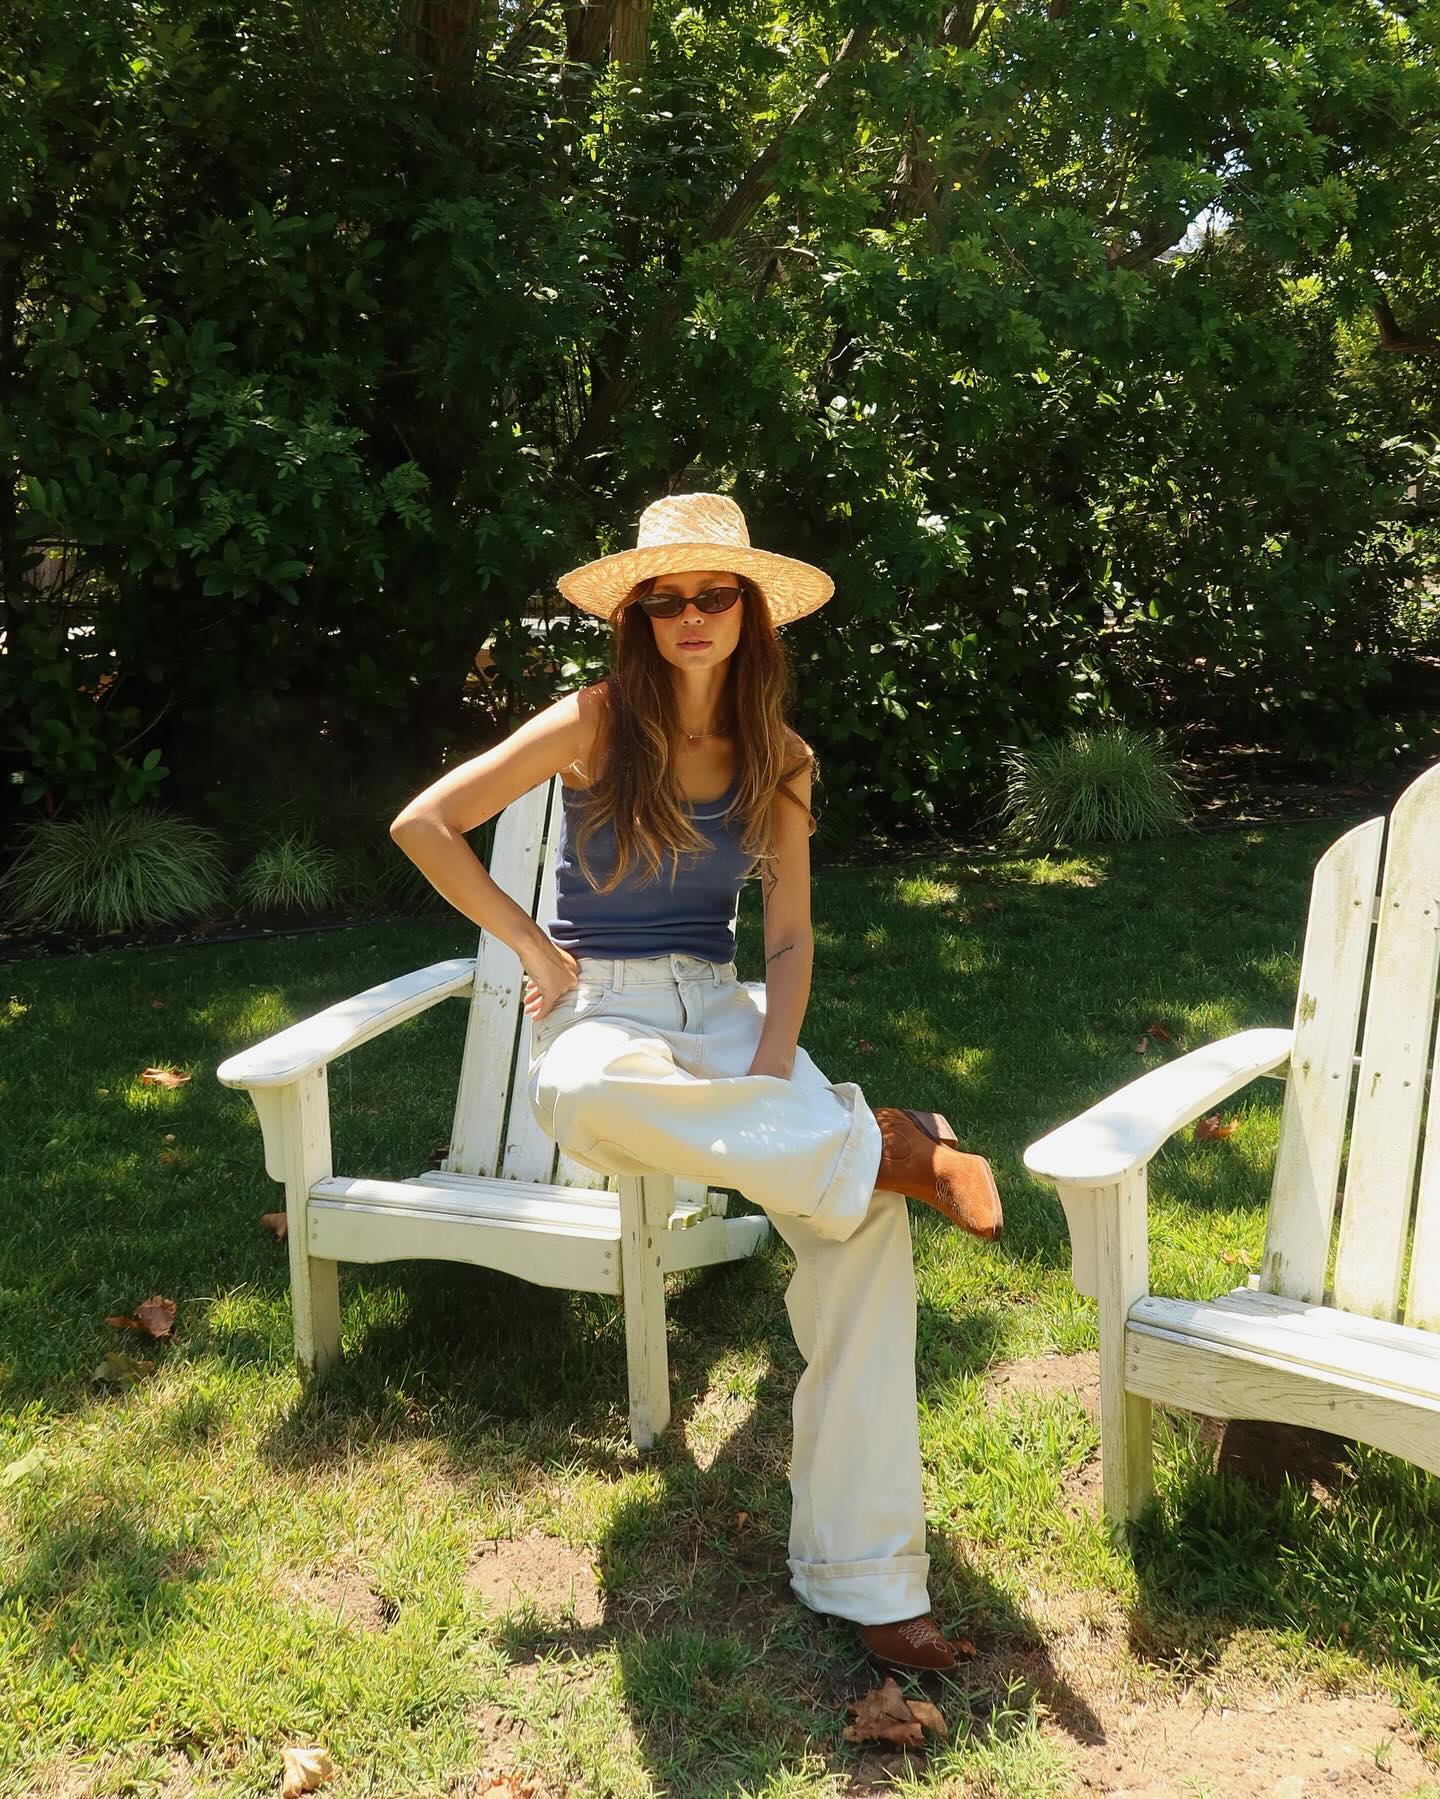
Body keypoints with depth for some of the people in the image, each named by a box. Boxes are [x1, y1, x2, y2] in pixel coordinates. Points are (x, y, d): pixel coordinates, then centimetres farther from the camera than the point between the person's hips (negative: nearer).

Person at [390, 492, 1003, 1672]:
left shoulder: (779, 760, 8)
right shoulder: (598, 724, -3)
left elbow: (791, 936, 4)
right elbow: (425, 825, -3)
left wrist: (768, 1075, -13)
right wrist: (539, 952, -5)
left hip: (723, 1004, 3)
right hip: (602, 1005, -3)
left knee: (865, 1216, -26)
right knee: (588, 1100, -45)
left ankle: (863, 1574, -21)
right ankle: (877, 1148, -29)